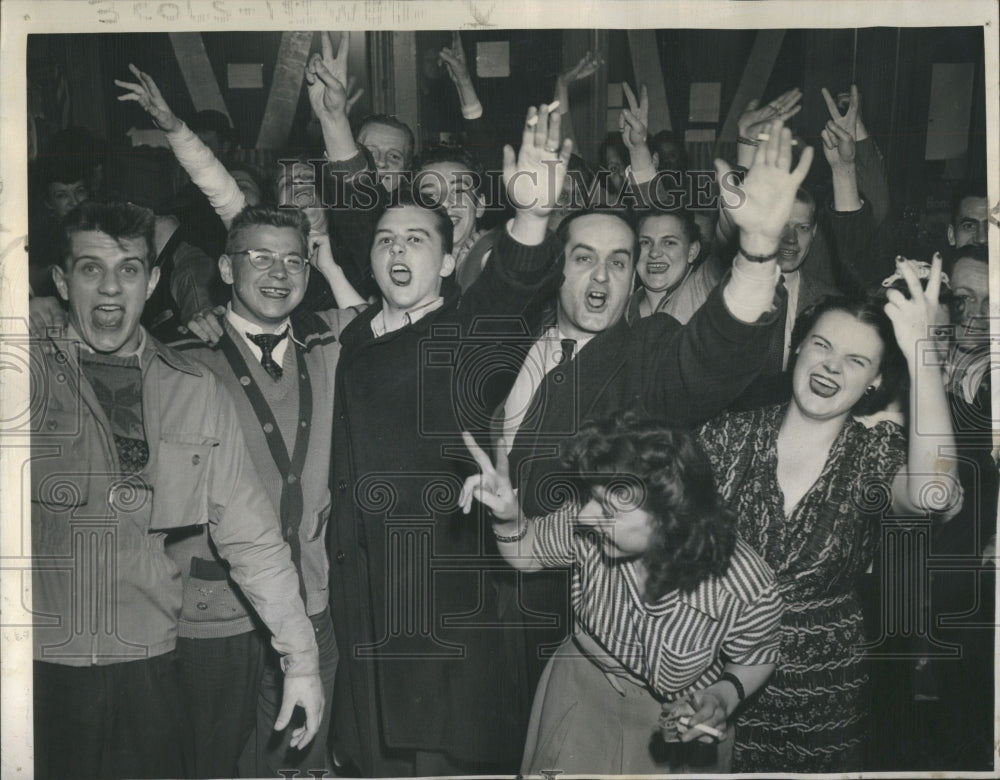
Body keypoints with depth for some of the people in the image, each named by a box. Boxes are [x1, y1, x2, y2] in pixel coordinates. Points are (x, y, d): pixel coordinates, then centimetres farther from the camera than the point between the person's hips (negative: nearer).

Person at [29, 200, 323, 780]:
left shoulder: (197, 393, 3)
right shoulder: (30, 373, -1)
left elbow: (251, 534, 4)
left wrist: (302, 660, 4)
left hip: (148, 671, 2)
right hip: (41, 667, -1)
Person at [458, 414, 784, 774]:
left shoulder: (748, 591, -33)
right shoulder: (586, 525, -28)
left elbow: (756, 659, -10)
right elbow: (530, 551, -6)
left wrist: (724, 697, -31)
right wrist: (508, 517, -28)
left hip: (677, 717, -1)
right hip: (583, 684, 2)